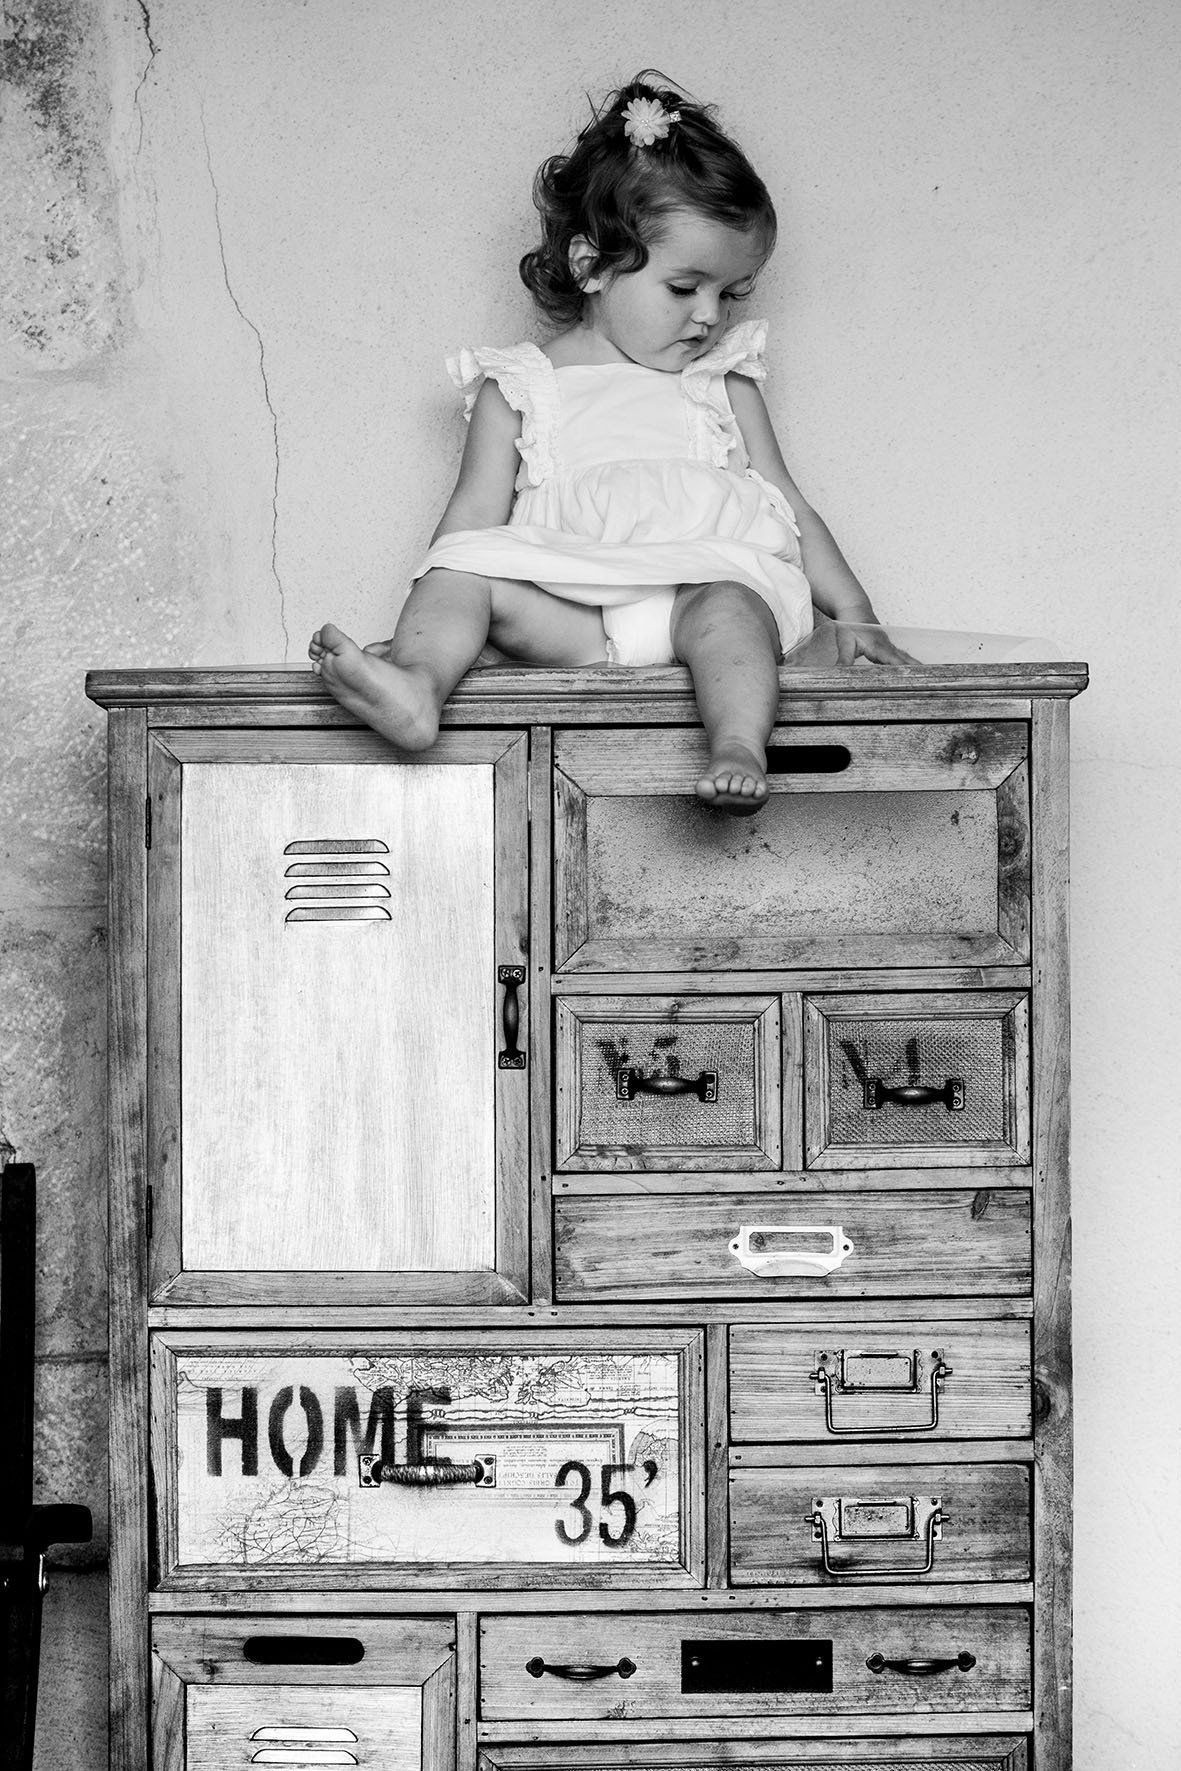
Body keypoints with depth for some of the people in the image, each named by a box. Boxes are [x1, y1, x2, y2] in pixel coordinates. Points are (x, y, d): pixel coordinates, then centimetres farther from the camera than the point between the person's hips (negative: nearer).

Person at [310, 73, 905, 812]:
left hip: (711, 578, 0)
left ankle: (739, 748, -55)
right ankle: (416, 682, -48)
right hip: (569, 608, 0)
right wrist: (422, 624, -1)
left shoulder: (722, 380, 21)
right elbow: (476, 520, 12)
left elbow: (787, 502, 22)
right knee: (462, 578, -24)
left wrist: (854, 611, 13)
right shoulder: (521, 387, 16)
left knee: (728, 606, -34)